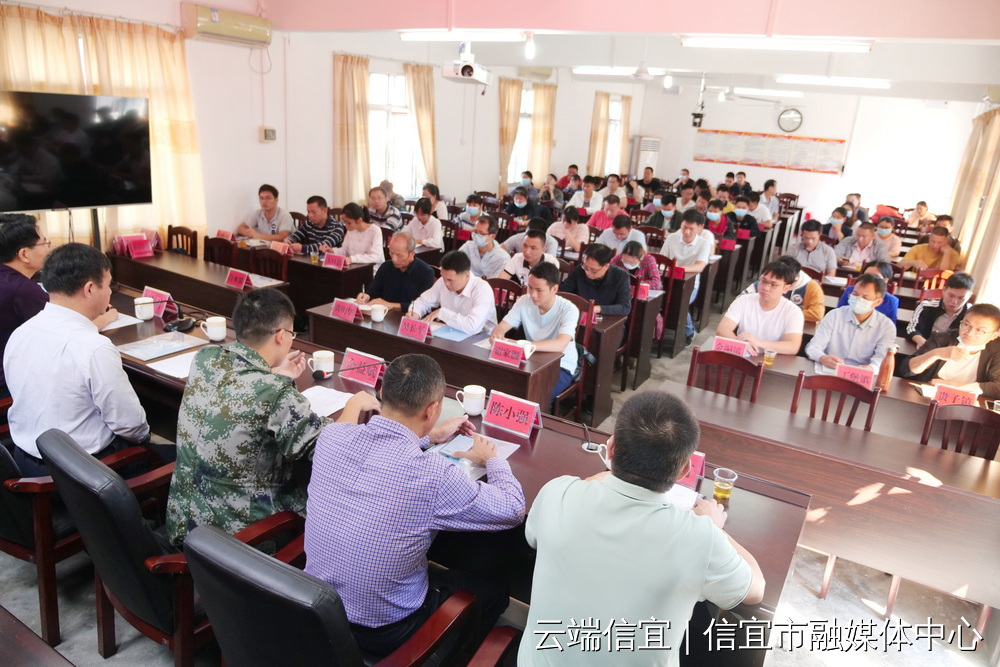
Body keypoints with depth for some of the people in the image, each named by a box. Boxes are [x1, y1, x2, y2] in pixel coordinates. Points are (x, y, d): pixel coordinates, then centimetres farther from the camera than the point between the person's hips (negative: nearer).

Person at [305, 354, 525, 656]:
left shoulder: (331, 436, -15)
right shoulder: (433, 475, -31)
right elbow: (512, 511, -13)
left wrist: (429, 436, 16)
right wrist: (492, 458, 3)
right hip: (383, 633, -5)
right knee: (494, 589, 19)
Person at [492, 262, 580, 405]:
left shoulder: (569, 310, -20)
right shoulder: (524, 301, -5)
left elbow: (560, 345, -35)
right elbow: (501, 326, -6)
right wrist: (497, 334, -33)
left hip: (561, 367, -4)